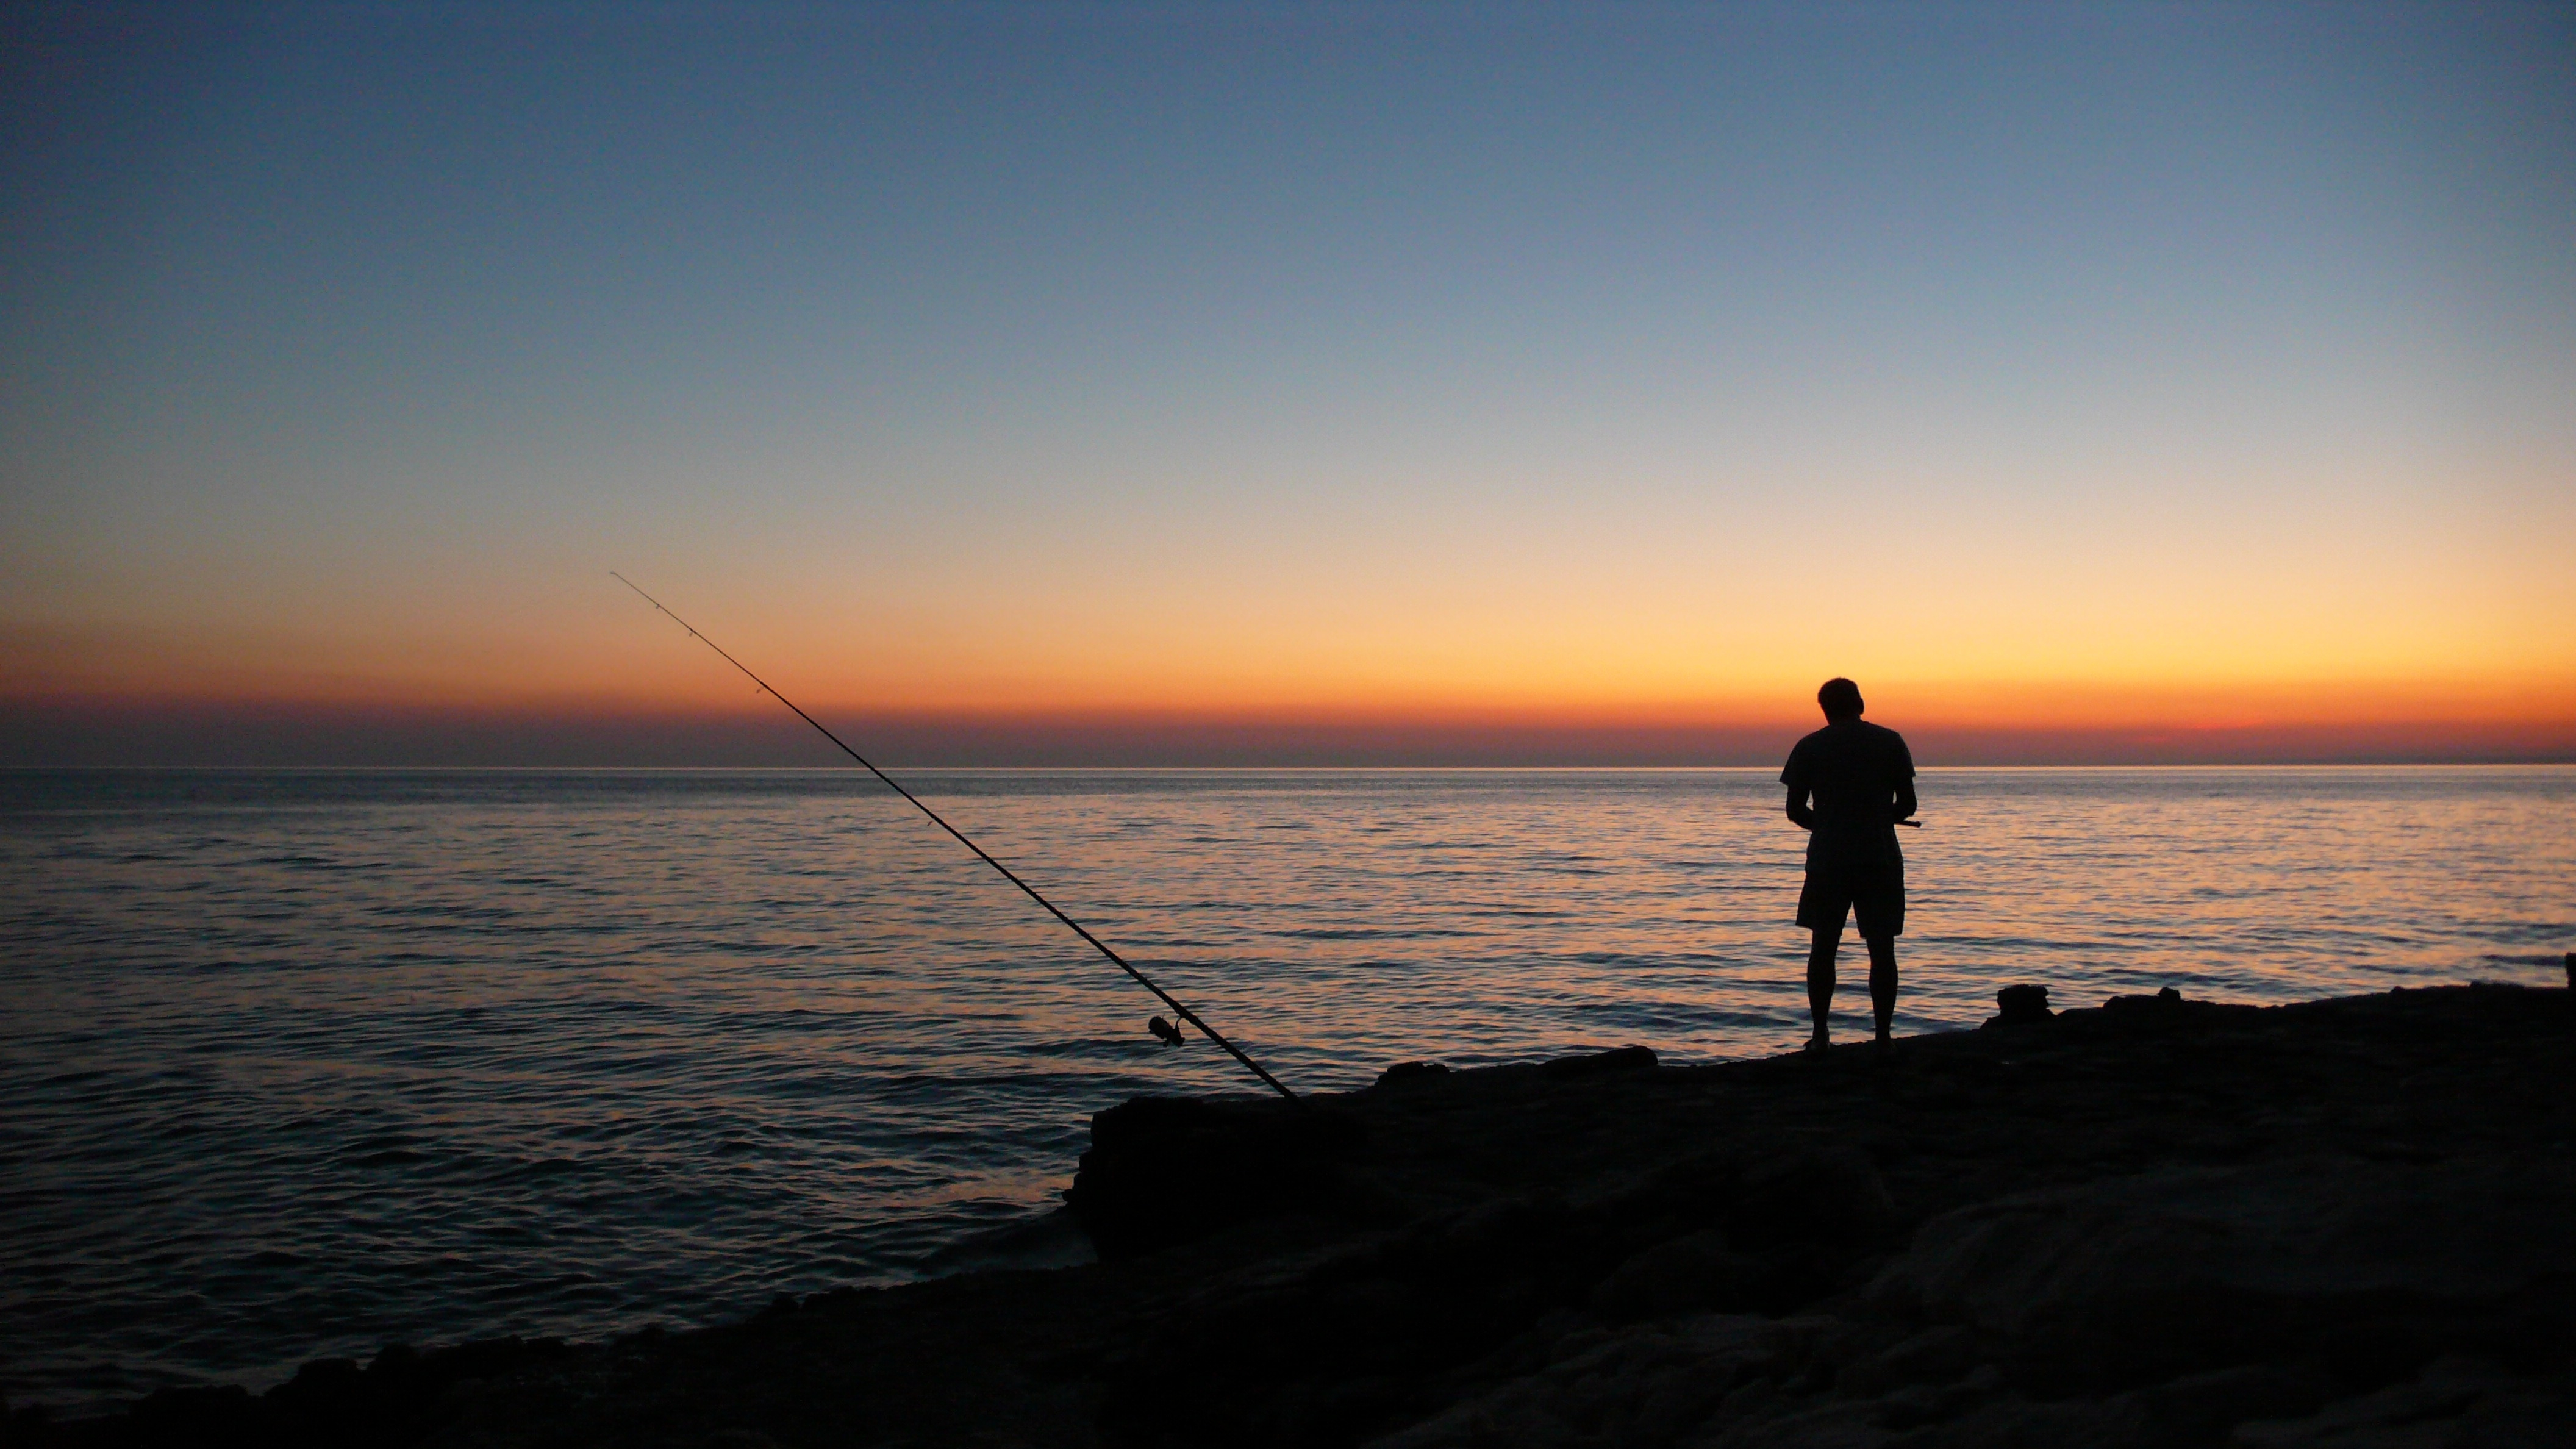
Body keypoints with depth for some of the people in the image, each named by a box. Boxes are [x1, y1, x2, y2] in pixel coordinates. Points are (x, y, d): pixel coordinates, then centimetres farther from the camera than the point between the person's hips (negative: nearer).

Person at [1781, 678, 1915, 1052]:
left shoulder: (1809, 747, 2)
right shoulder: (1890, 742, 2)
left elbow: (1795, 810, 2)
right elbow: (1907, 803, 3)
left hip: (1827, 859, 0)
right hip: (1881, 859, 0)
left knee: (1823, 947, 9)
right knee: (1882, 949, 4)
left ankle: (1820, 1035, 7)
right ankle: (1882, 1035, 2)